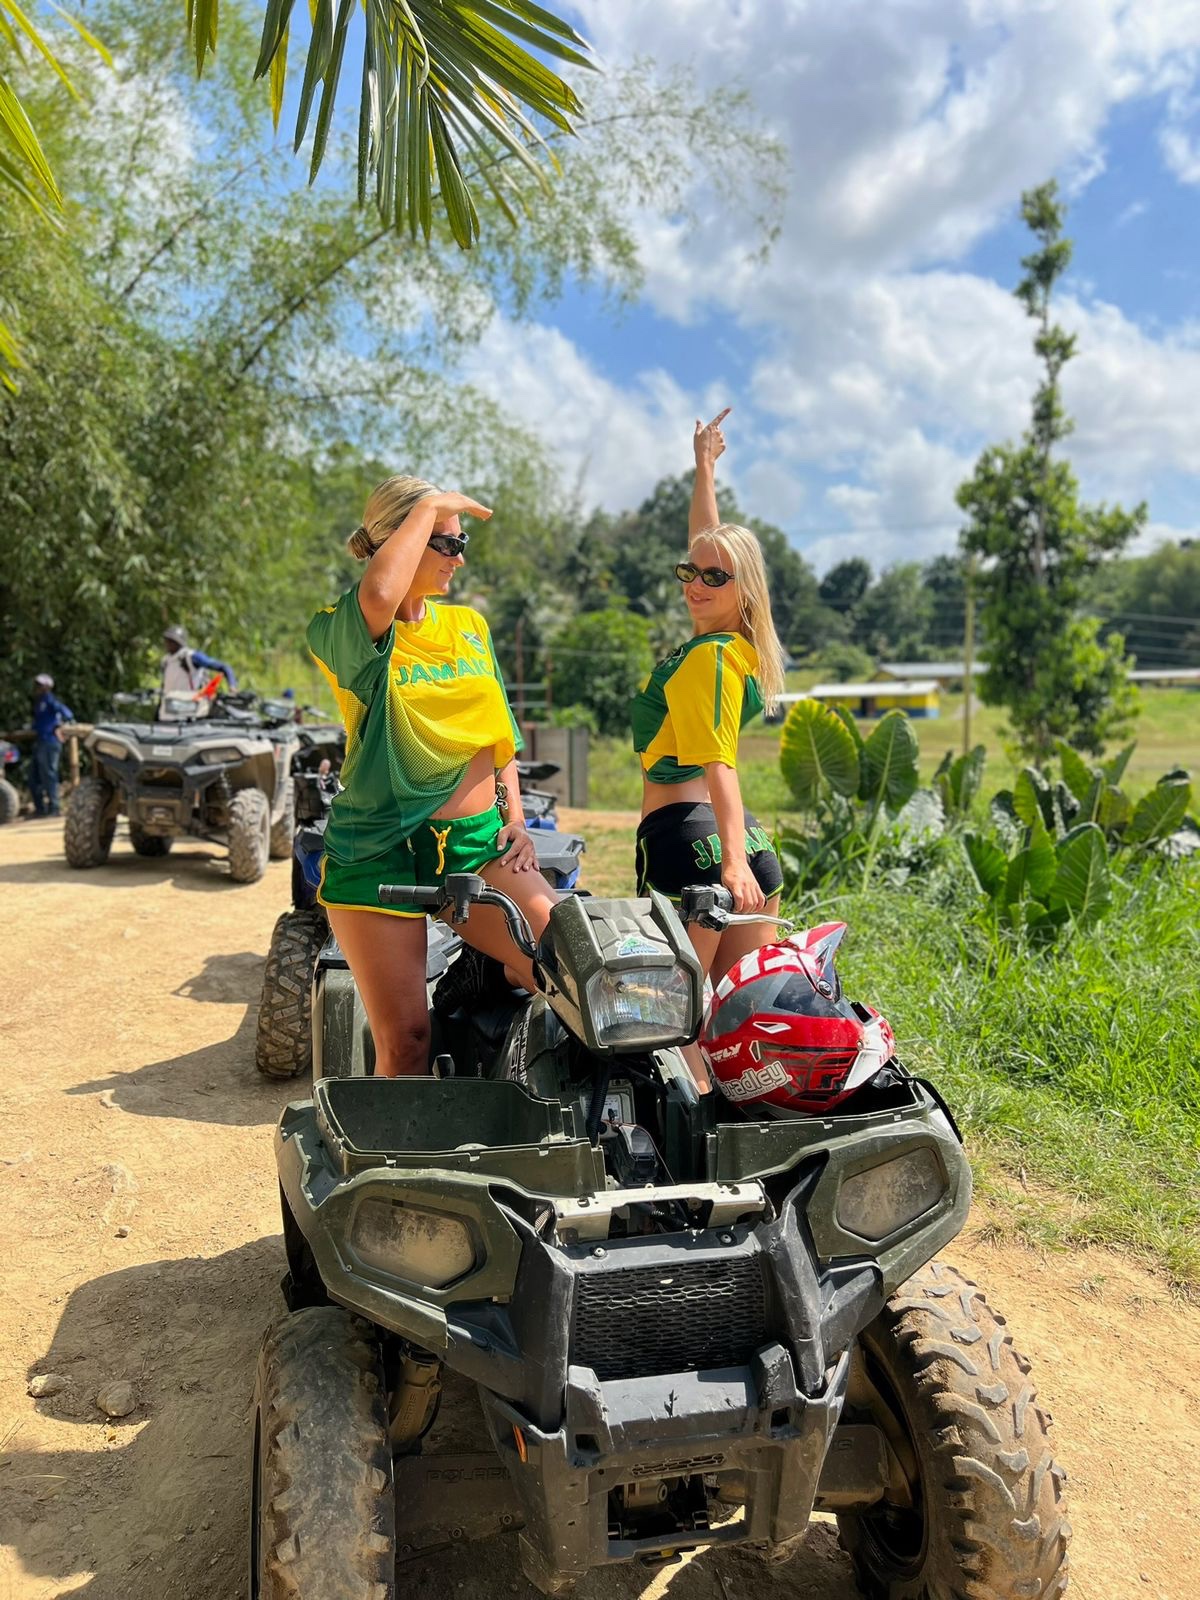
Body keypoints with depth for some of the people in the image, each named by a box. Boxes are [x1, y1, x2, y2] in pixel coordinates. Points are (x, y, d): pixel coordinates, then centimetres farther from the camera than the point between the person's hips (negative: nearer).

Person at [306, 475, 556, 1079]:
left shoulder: (469, 626, 14)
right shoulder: (339, 634, -5)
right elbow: (379, 597, -29)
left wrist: (515, 817, 8)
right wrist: (430, 506, -16)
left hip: (478, 842, 4)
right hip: (379, 851, -4)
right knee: (404, 1044, -5)